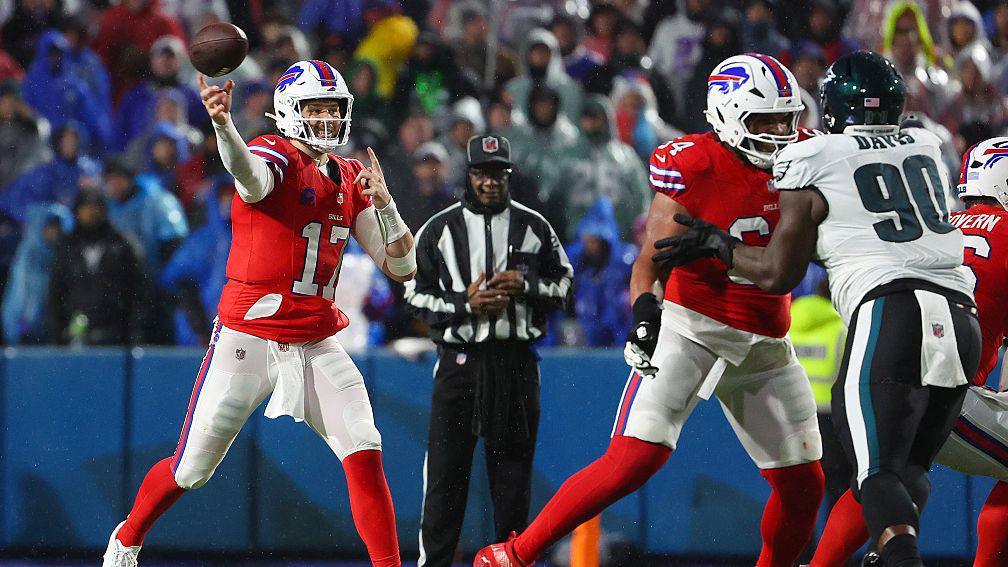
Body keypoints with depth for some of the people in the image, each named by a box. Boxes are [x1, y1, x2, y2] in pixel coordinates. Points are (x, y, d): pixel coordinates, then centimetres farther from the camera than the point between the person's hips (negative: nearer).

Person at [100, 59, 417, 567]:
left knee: (365, 456, -12)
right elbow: (251, 178, -39)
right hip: (248, 336, -5)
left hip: (317, 344, 5)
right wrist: (222, 124, -61)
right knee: (192, 469, 5)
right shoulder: (274, 158, -11)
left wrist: (384, 204, -9)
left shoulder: (351, 180, 8)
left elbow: (402, 267, 8)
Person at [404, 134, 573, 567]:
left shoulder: (534, 227, 8)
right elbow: (416, 294, 3)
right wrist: (465, 304, -12)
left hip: (516, 363, 1)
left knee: (513, 467, 5)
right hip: (460, 359, -1)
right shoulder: (439, 229, 4)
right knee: (446, 468, -4)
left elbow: (564, 285, 12)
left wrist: (526, 287, -8)